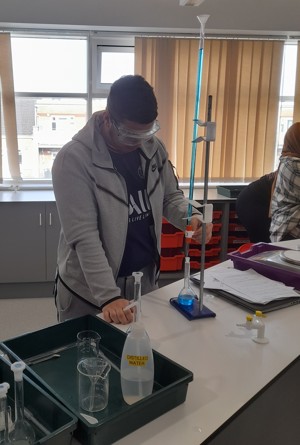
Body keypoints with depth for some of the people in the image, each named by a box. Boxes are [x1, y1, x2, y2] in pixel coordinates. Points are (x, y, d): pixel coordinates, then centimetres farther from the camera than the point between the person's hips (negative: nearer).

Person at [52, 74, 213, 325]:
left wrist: (192, 218, -14)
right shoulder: (74, 159, -20)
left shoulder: (153, 147, -2)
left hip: (147, 278, 5)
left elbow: (170, 197, 8)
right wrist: (109, 296, -29)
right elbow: (83, 236, -23)